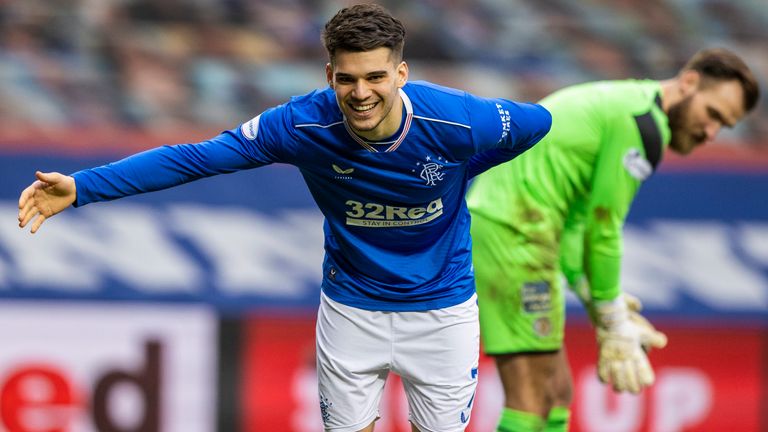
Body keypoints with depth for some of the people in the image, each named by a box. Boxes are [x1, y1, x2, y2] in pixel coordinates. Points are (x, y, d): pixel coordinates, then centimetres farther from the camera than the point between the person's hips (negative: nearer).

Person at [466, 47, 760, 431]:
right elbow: (602, 230, -12)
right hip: (514, 237, -10)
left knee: (557, 393, 12)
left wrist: (599, 304, 14)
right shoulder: (643, 123, -12)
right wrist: (613, 323, -3)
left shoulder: (618, 103, 20)